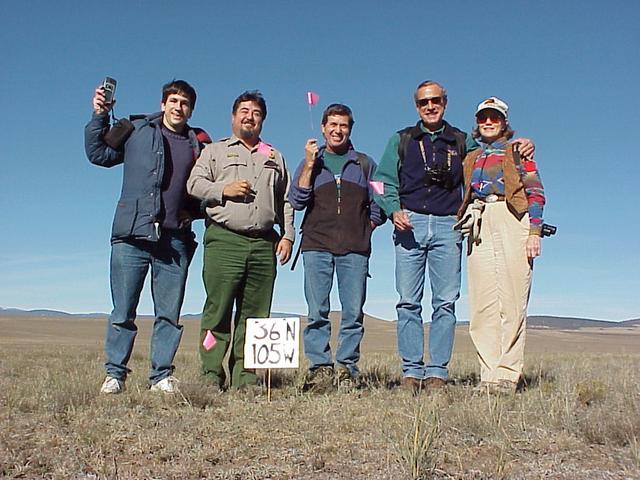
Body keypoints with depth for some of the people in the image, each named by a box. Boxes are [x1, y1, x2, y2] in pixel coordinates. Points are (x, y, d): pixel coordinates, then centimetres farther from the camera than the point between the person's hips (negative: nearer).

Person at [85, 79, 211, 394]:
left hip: (175, 239, 2)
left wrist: (193, 211, 6)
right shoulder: (137, 131, 11)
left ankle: (161, 375, 14)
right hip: (132, 235, -2)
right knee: (123, 312, 2)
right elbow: (98, 153, 11)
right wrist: (99, 116, 1)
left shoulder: (198, 144, 15)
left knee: (169, 313, 5)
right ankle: (114, 374, 13)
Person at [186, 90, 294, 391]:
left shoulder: (274, 157, 24)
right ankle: (211, 377, -2)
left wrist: (287, 234, 8)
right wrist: (223, 189, -10)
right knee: (218, 310, -8)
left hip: (264, 244, 3)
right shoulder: (214, 151, 17)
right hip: (224, 240, -3)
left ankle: (245, 380, 7)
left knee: (255, 315, 2)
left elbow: (285, 201, 20)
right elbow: (194, 183, 6)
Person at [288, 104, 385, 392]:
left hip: (355, 249, 0)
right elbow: (297, 201, 3)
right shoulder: (311, 163, 18)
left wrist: (366, 227, 4)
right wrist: (309, 164, -2)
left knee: (353, 313, -3)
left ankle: (347, 369, 3)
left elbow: (378, 204, 17)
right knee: (317, 312, -4)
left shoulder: (365, 164, 19)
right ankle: (319, 368, 0)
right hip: (317, 246, 0)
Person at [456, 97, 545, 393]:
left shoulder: (517, 151, 12)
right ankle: (489, 374, -2)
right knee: (482, 302, -4)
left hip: (510, 221, -4)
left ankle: (508, 375, -8)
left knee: (511, 300, -9)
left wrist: (534, 231, -9)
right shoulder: (471, 158, 25)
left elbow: (536, 192, 2)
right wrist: (464, 226, 11)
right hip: (478, 228, 4)